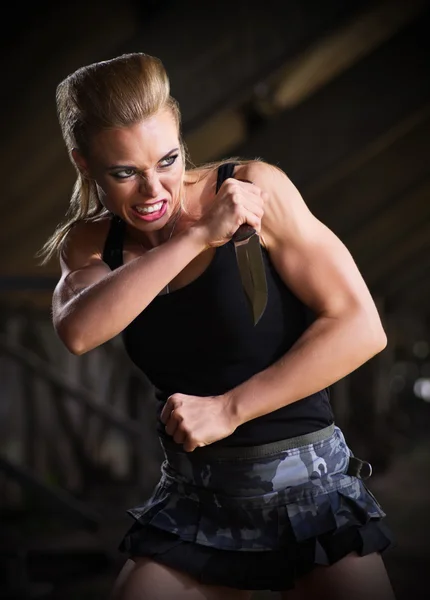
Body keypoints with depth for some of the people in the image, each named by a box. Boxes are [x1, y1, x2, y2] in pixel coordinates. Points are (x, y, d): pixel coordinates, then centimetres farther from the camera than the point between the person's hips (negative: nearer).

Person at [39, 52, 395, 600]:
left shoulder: (255, 188, -10)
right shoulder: (91, 244, 2)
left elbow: (361, 327, -14)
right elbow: (79, 332, -21)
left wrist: (230, 409, -15)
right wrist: (198, 236, -25)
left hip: (310, 488, -2)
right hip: (194, 501, 3)